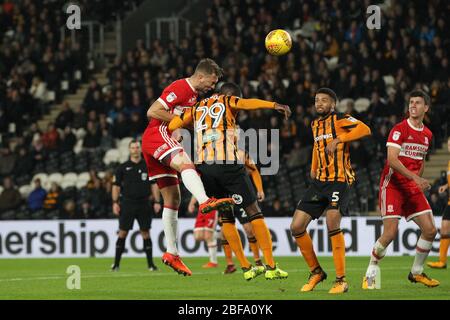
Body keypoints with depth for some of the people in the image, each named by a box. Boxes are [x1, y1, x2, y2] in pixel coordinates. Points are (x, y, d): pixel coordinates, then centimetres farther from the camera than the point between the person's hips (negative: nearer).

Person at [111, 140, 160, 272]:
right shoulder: (123, 167, 5)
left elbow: (154, 185, 9)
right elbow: (116, 186, 6)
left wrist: (157, 201, 1)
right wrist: (115, 202, -2)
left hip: (143, 204, 1)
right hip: (127, 204, -1)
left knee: (146, 233, 0)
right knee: (123, 233, -1)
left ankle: (150, 263, 5)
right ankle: (116, 263, 4)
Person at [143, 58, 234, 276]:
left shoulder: (194, 93, 21)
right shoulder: (180, 88, -10)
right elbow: (152, 112, -16)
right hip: (156, 135, -11)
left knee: (173, 199, 8)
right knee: (185, 164, -37)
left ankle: (171, 253, 9)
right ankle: (205, 201, -64)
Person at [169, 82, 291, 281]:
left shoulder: (196, 109, 23)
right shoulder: (228, 101, 10)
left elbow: (169, 127, 15)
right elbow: (247, 104, -12)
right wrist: (275, 106, -25)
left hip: (203, 167, 4)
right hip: (228, 164, -4)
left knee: (225, 217, 16)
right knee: (254, 212, 1)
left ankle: (246, 267, 13)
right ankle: (271, 267, -5)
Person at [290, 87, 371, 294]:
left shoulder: (340, 119, -6)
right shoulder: (315, 124, 16)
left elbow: (364, 130, -23)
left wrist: (338, 140, -27)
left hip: (340, 181, -8)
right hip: (320, 182, 8)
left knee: (332, 221, -26)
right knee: (296, 227, 0)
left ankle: (341, 280, -17)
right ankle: (316, 272, 17)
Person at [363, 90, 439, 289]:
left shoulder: (427, 134, 11)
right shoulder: (400, 129, -11)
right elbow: (392, 160, -22)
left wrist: (419, 180, 14)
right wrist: (414, 177, -30)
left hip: (413, 187, 7)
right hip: (392, 184, -7)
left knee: (430, 230, -2)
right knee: (390, 232, -15)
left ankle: (417, 272, 16)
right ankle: (370, 274, 0)